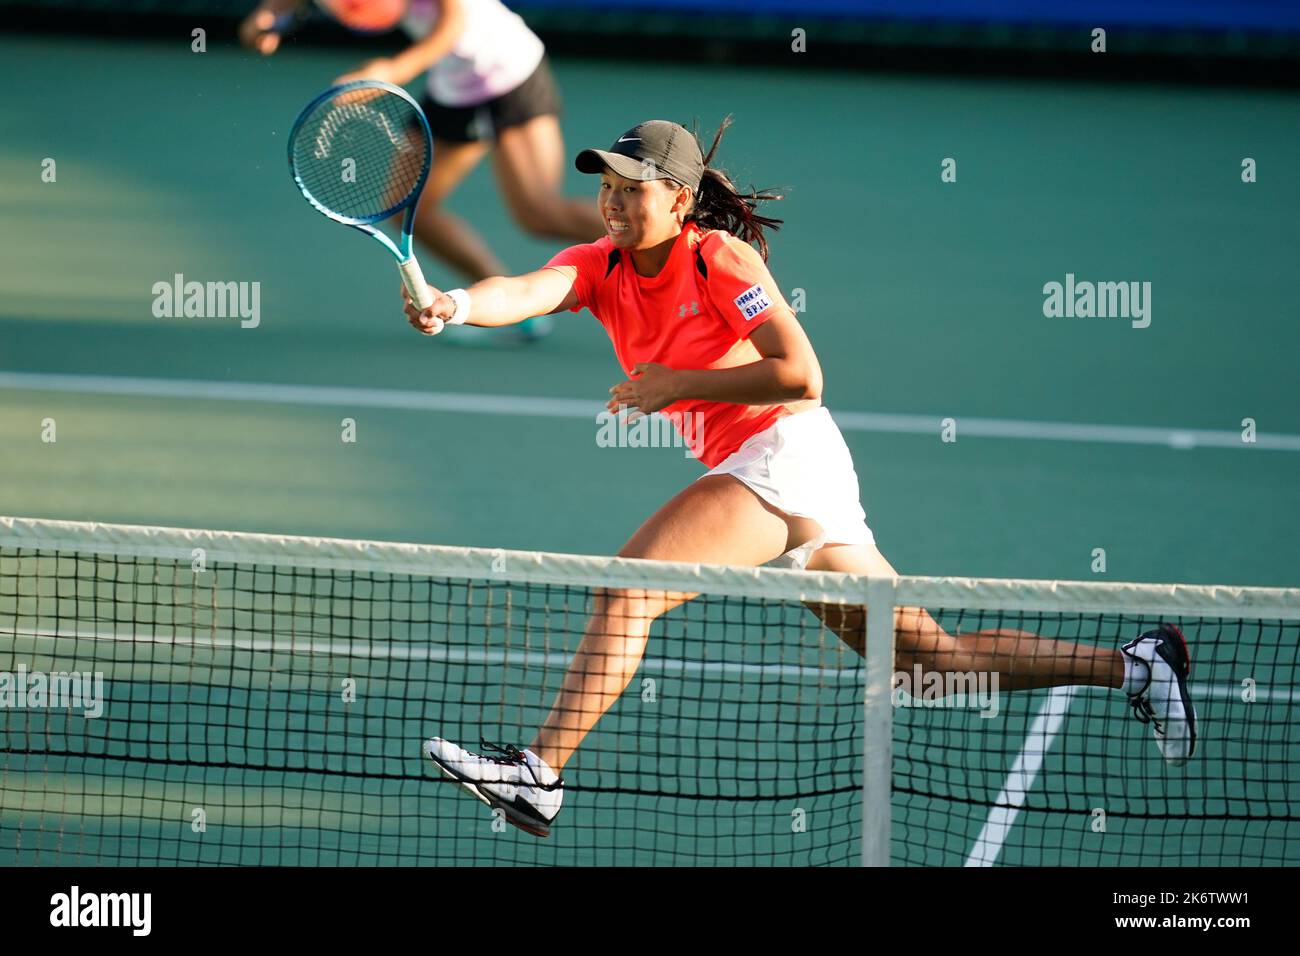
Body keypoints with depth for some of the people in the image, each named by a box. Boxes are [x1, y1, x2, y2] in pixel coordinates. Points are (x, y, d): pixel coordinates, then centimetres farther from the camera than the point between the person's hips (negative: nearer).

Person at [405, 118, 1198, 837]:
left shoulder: (721, 259, -9)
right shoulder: (601, 267, 10)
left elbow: (802, 375, -16)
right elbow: (528, 292, -11)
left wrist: (680, 384, -16)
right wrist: (456, 305, -31)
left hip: (786, 451, -8)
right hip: (754, 467, 8)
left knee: (627, 586, -20)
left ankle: (540, 774, -22)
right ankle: (1135, 665, 16)